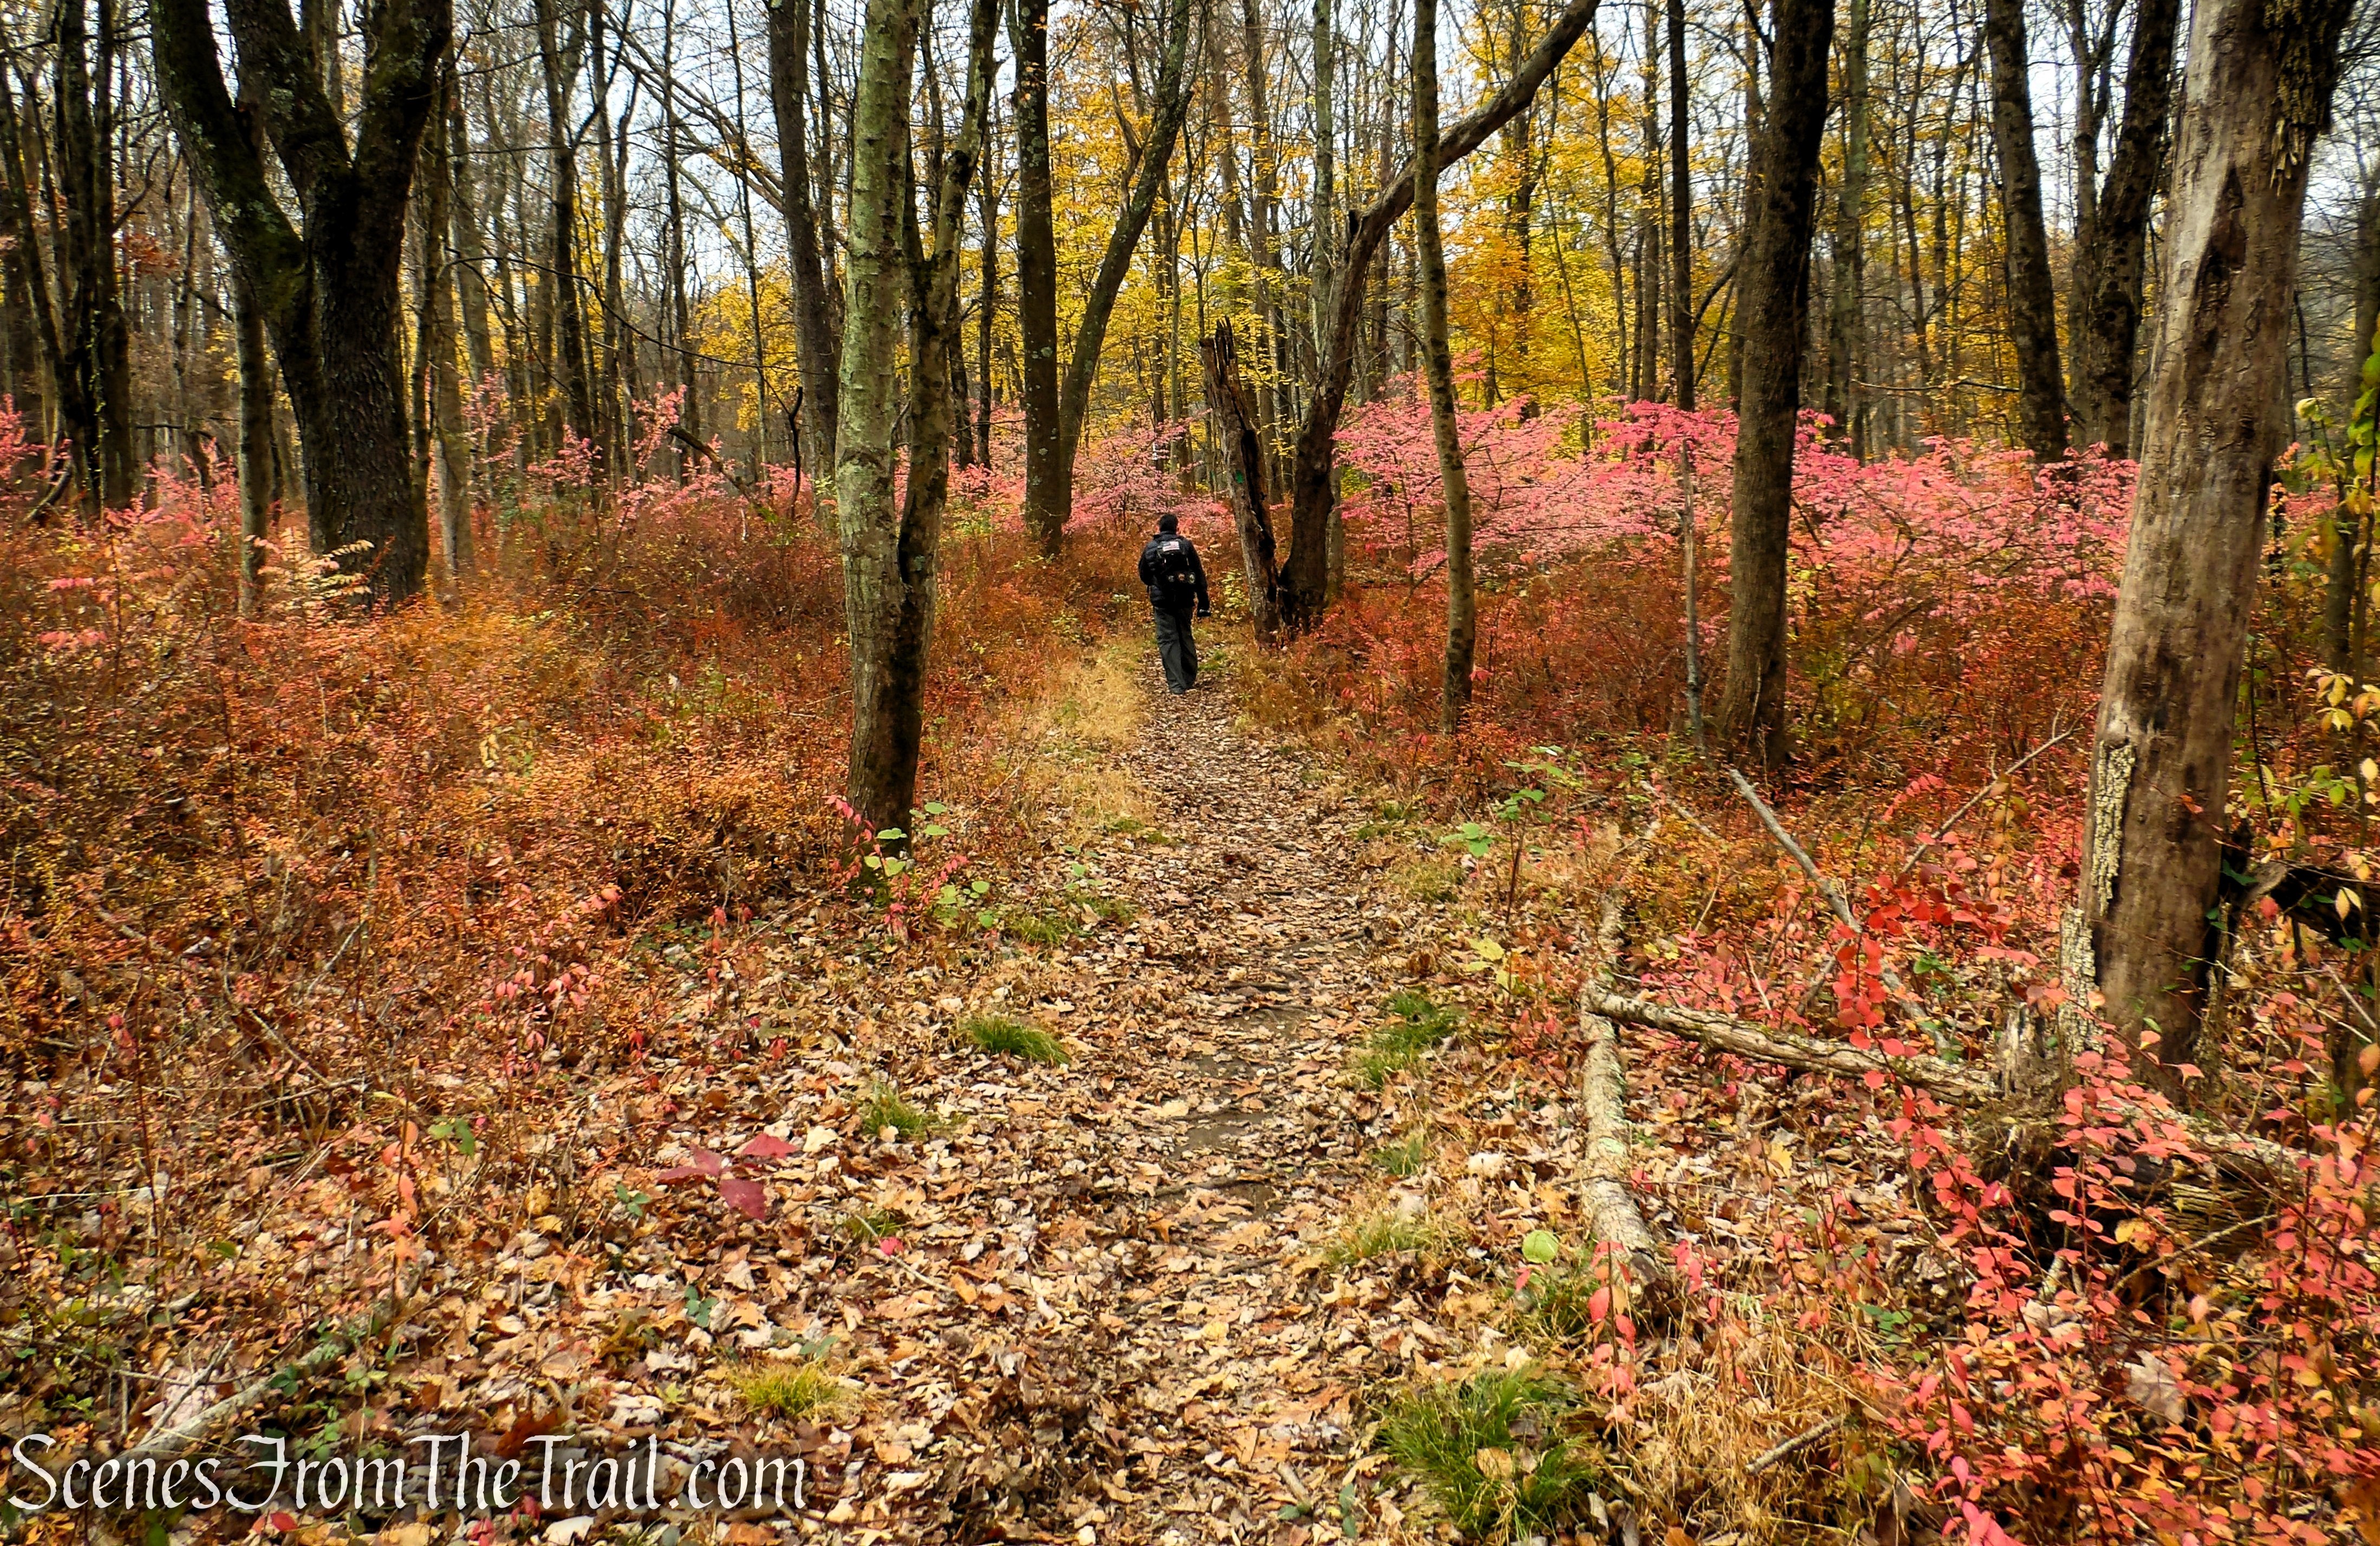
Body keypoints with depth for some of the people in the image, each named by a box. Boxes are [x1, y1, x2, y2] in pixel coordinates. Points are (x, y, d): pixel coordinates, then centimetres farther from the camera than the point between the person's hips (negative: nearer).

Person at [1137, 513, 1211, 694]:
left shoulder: (1150, 548, 0)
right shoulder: (1186, 545, 0)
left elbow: (1144, 577, 11)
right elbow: (1200, 575, 0)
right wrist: (1204, 604, 4)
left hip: (1162, 601, -2)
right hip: (1185, 600, 2)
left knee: (1168, 640, 1)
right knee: (1186, 637, 18)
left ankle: (1176, 685, -6)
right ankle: (1190, 679, 27)